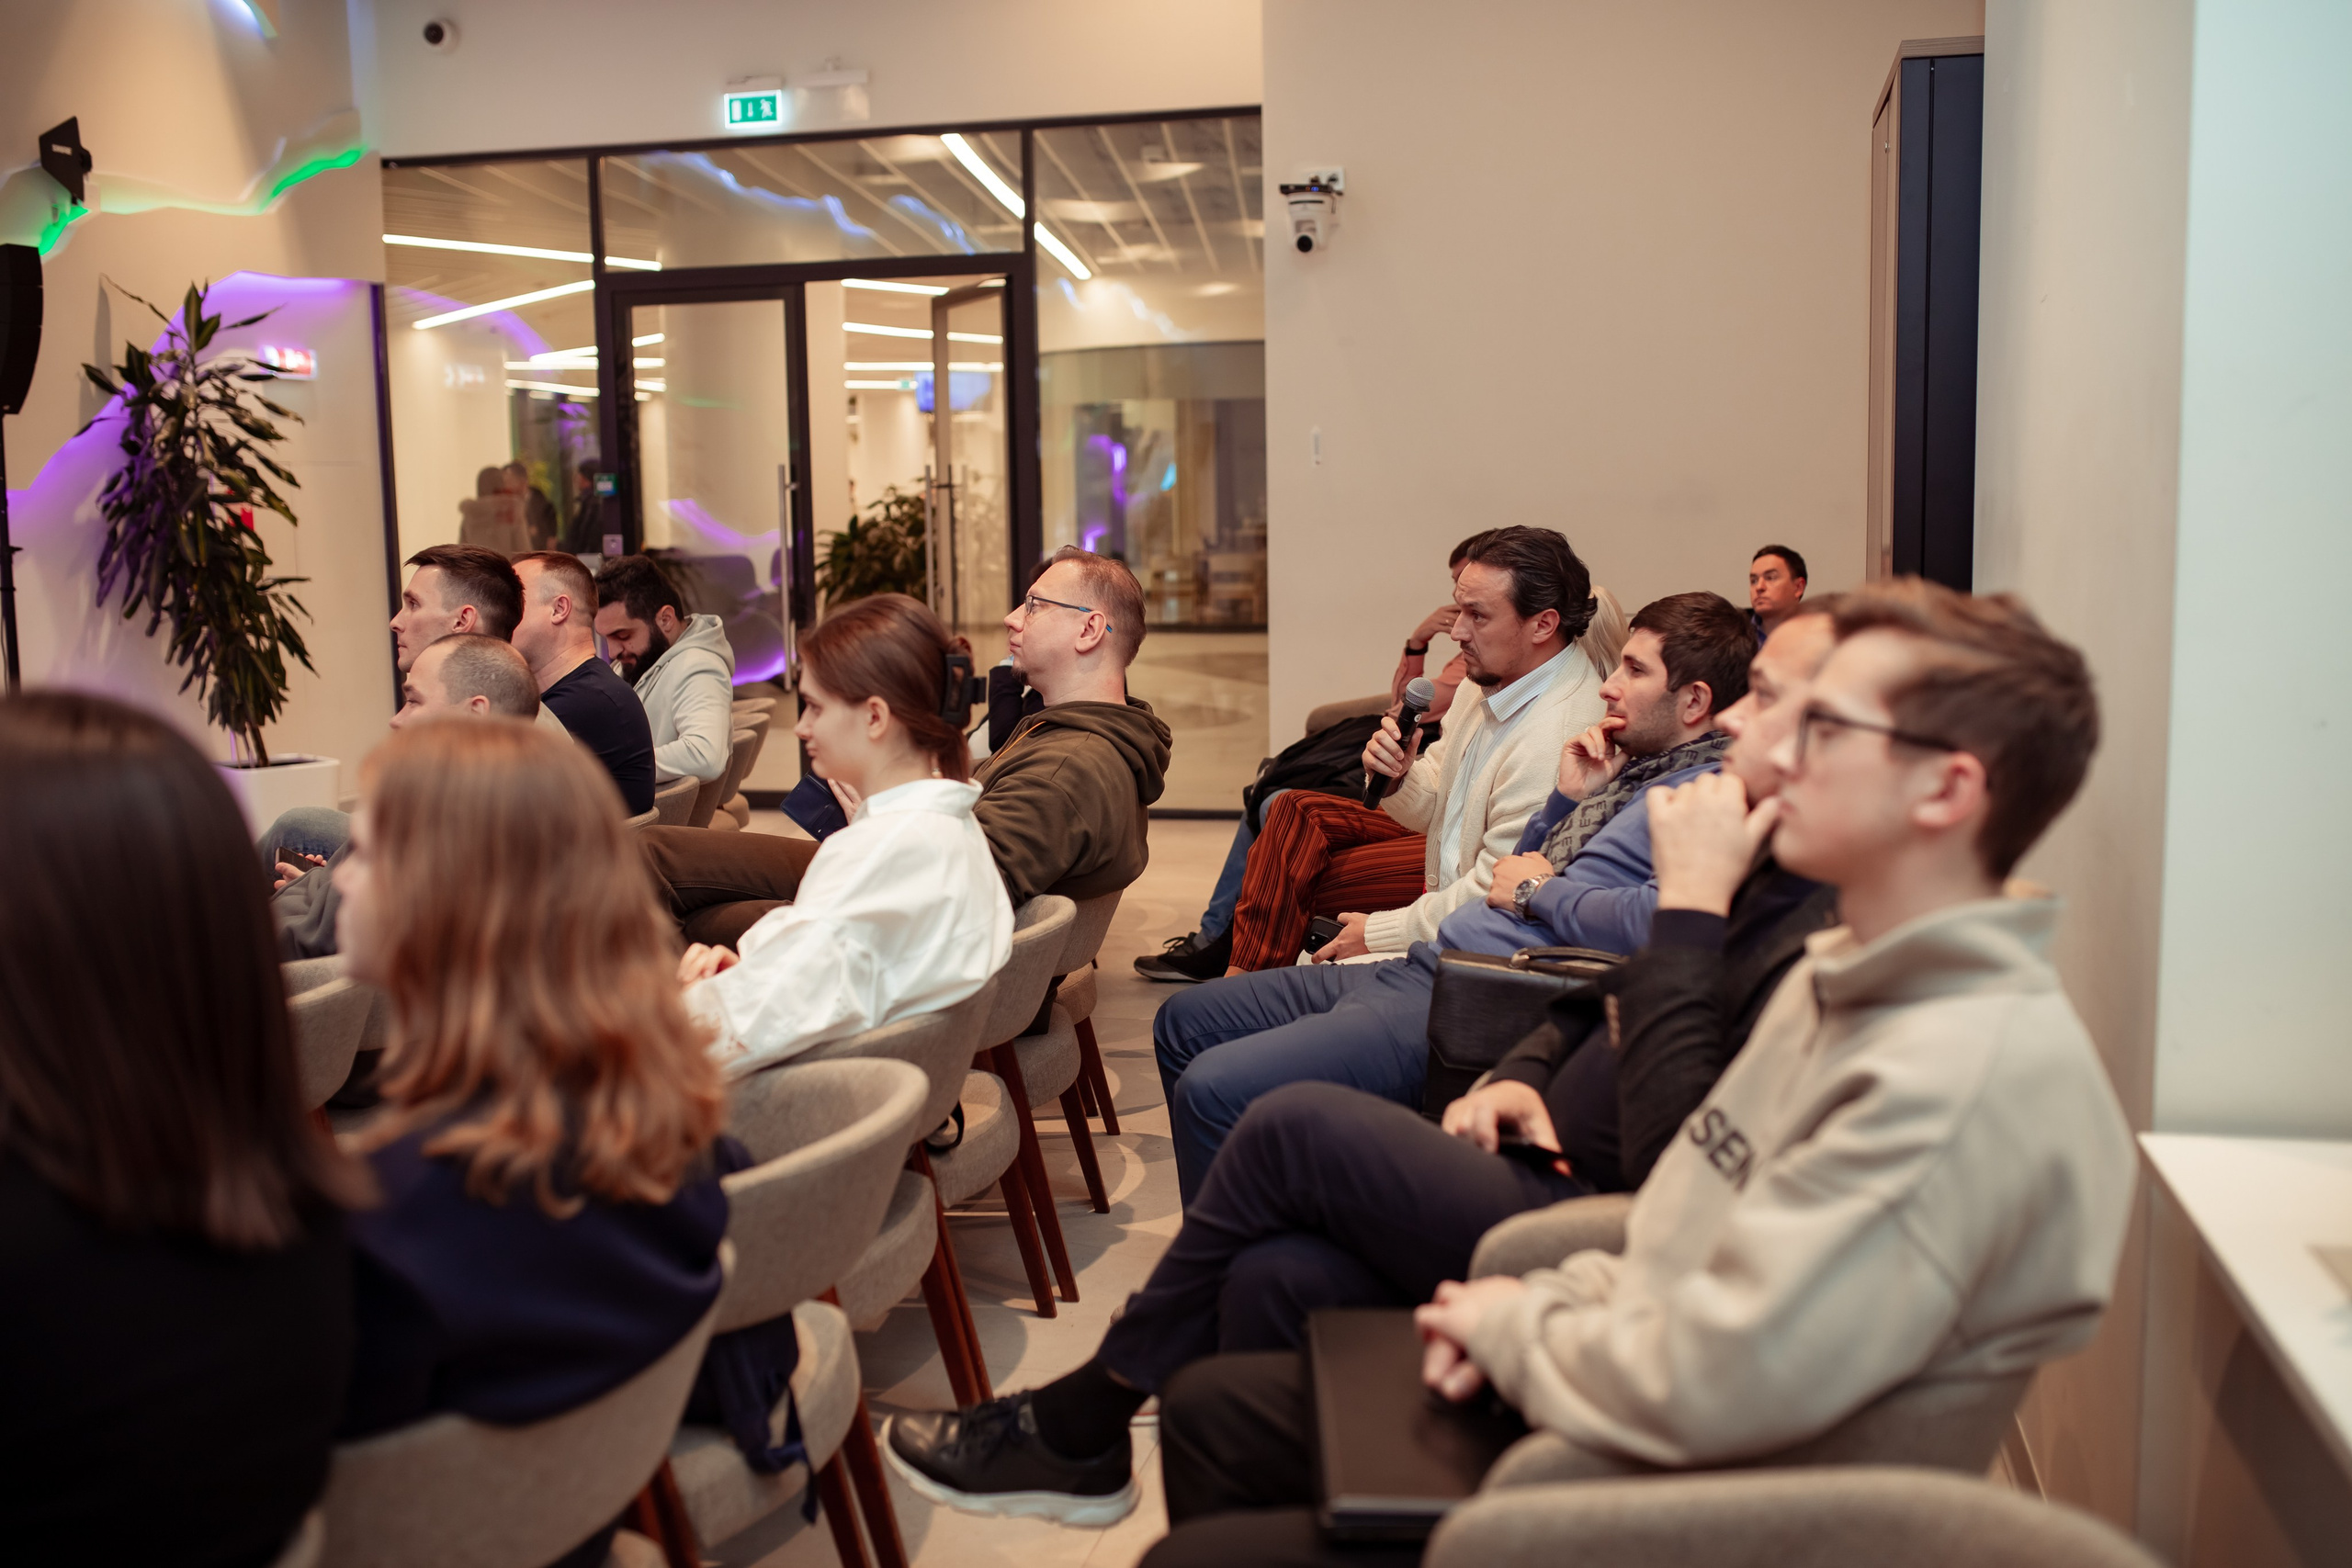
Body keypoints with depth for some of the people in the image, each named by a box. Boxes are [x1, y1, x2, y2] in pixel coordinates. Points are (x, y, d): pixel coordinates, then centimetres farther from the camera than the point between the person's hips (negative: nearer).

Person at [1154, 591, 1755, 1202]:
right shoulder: (1635, 767, 21)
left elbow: (1659, 920, -30)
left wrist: (1541, 890, -13)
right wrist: (1569, 798, 9)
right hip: (1425, 968, 11)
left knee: (1215, 1088, -23)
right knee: (1184, 1023, 13)